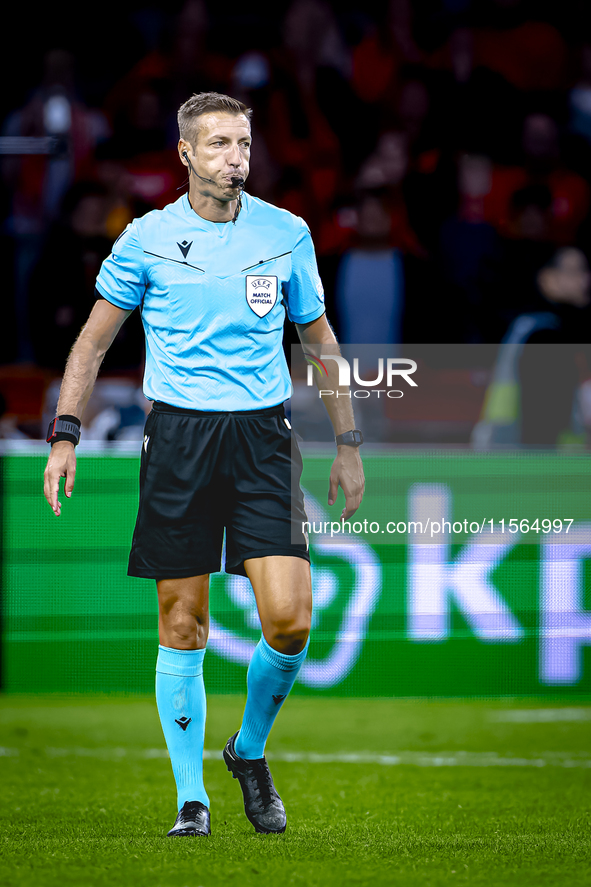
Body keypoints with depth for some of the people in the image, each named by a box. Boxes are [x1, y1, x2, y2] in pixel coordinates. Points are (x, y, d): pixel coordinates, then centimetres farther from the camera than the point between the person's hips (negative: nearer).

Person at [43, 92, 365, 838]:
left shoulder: (286, 234, 5)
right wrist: (65, 435, 2)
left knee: (290, 620, -11)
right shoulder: (147, 238, 1)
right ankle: (191, 797, 11)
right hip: (177, 437, -1)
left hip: (263, 436, 1)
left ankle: (249, 751, 15)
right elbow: (95, 338, 10)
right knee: (181, 627, 0)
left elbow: (319, 338, 16)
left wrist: (347, 445, 15)